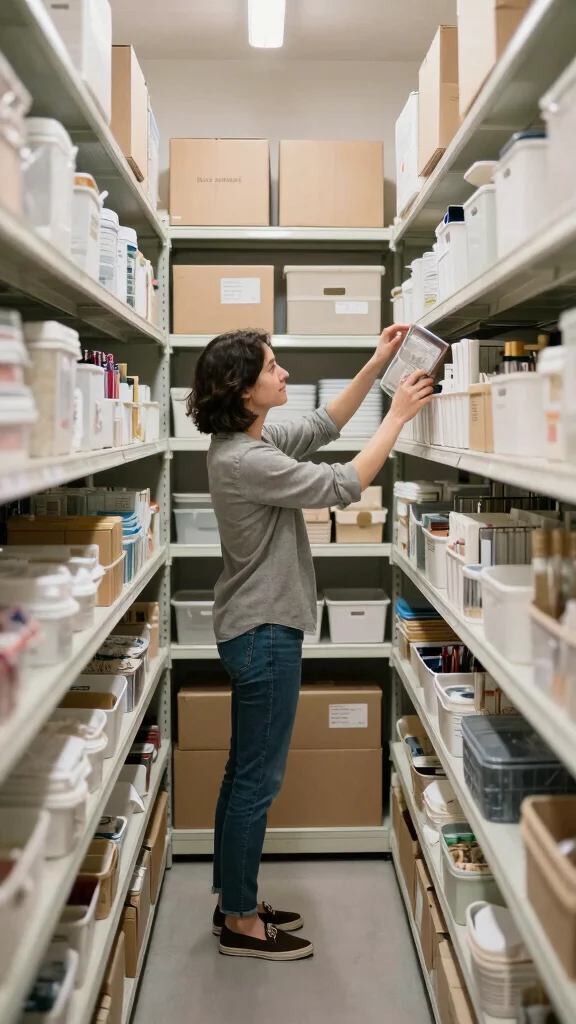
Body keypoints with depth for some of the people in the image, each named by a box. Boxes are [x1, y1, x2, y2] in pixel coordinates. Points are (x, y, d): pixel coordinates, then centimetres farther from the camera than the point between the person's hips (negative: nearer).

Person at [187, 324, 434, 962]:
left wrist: (377, 364, 12)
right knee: (258, 780, 2)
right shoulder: (241, 460, -23)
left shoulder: (251, 440, 6)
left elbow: (323, 427, 18)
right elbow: (343, 487, -22)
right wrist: (398, 415, -13)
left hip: (255, 629, 10)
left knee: (245, 775, 17)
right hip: (263, 633, -10)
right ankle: (241, 923, 17)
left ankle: (233, 903, 31)